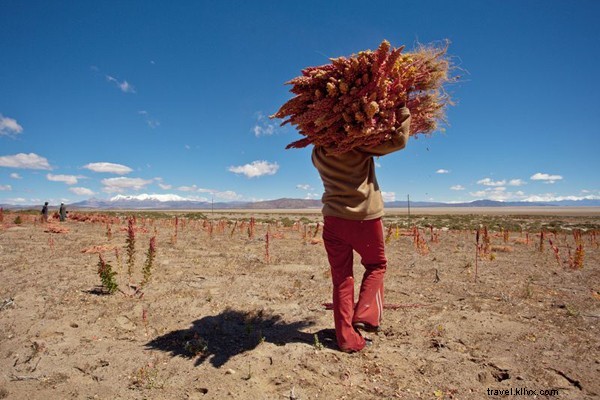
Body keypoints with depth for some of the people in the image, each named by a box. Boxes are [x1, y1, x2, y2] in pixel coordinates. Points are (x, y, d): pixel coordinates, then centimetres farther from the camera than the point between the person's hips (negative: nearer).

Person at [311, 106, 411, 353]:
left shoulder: (318, 154, 7)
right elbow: (398, 141, -7)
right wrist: (404, 111, 4)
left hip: (333, 219, 4)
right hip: (364, 217, -4)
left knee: (341, 278, 9)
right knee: (376, 265, 20)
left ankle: (348, 338, 14)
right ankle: (365, 316, 9)